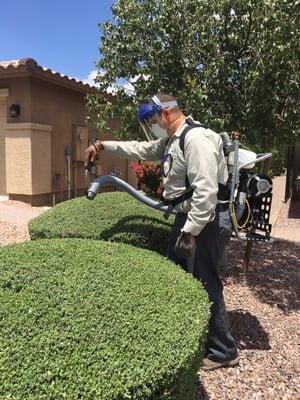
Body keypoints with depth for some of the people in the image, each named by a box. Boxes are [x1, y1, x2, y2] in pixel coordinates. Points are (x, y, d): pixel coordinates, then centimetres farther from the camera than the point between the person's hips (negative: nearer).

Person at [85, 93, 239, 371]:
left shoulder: (196, 138, -20)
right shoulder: (172, 140, 13)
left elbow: (206, 191, -27)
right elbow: (141, 149, 25)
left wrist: (190, 232, -24)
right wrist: (104, 145, 20)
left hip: (201, 222, -11)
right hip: (185, 217, 11)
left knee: (205, 286, -1)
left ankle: (223, 351, 18)